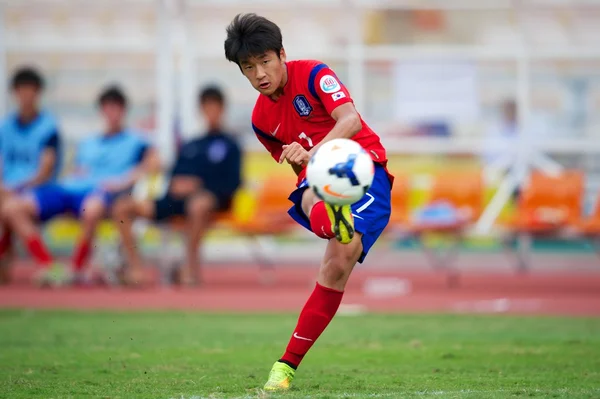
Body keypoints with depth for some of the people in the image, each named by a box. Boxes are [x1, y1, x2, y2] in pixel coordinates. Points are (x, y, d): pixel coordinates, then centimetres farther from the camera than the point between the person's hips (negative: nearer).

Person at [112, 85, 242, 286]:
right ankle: (134, 265, -11)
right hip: (176, 199, 5)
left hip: (210, 196, -5)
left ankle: (191, 263, -29)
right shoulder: (189, 147, 25)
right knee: (122, 206, -11)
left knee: (198, 204, -42)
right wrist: (175, 185, 0)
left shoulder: (229, 145, 10)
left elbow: (232, 184, -1)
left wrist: (198, 186, -11)